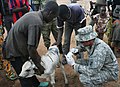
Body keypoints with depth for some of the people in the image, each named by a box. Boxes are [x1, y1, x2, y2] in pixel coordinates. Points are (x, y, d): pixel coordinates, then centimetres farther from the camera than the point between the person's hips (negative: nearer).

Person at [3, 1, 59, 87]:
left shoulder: (34, 14, -1)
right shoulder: (37, 23, -31)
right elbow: (31, 48, -31)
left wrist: (37, 55, 13)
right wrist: (39, 66, -18)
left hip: (14, 45, 10)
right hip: (14, 52, -10)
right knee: (25, 77, 4)